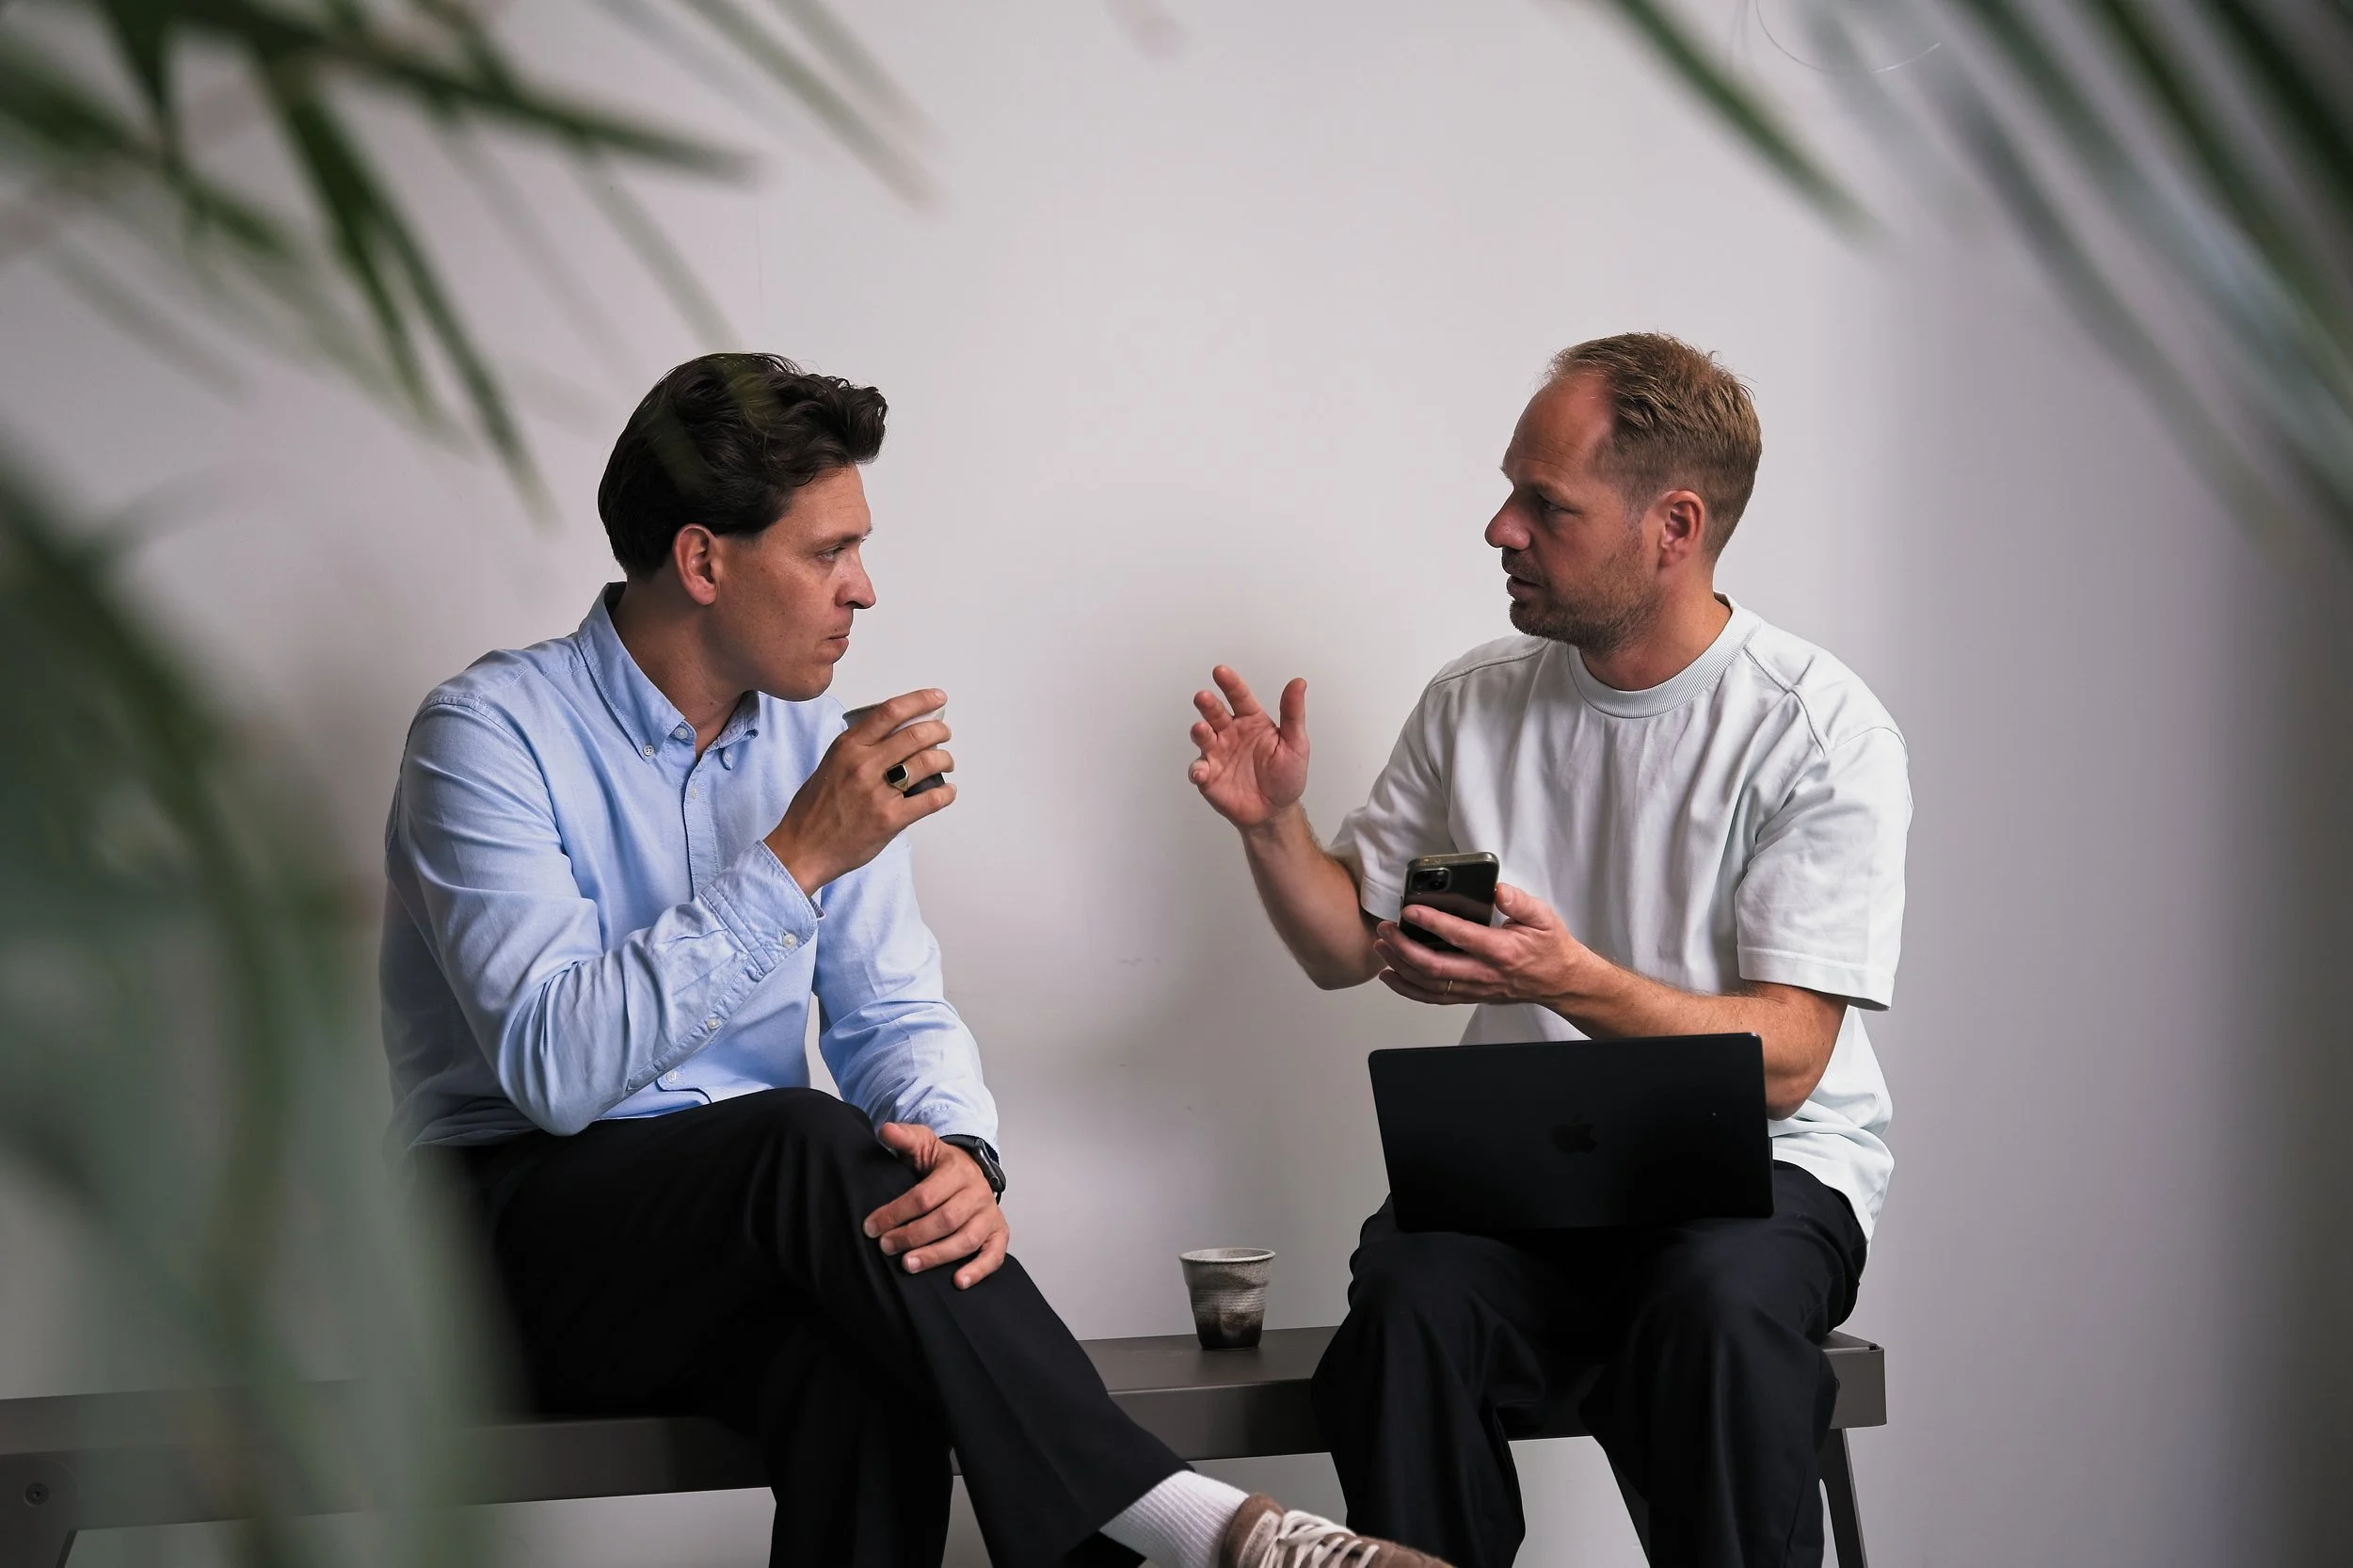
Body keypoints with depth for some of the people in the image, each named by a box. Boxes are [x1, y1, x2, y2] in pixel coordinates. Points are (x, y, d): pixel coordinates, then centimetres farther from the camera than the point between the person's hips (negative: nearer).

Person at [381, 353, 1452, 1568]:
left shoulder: (815, 742, 9)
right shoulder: (491, 735, -11)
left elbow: (897, 1017, 6)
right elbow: (557, 1068, -24)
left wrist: (961, 1153, -18)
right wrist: (796, 860, -25)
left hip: (761, 1219, 5)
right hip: (528, 1229, -4)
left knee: (863, 1373, -34)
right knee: (814, 1141, -35)